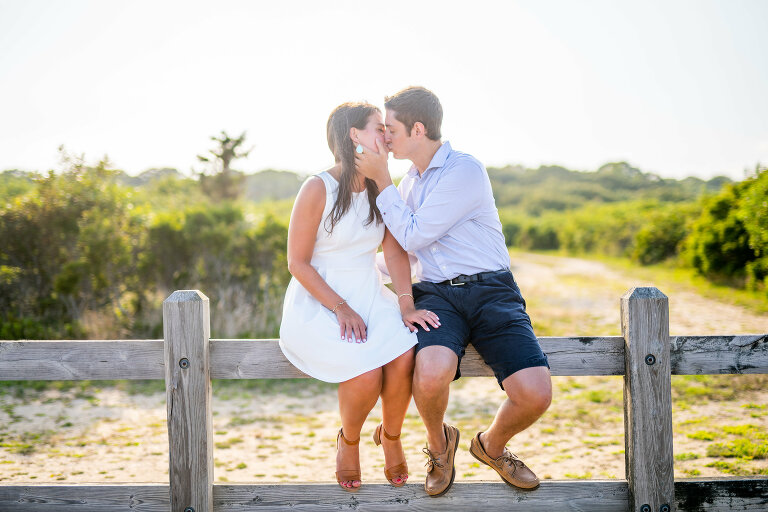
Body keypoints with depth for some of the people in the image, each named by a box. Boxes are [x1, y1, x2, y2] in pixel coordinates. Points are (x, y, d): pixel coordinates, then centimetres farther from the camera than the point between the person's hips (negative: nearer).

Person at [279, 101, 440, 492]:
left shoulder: (380, 189, 5)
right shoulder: (318, 189, -13)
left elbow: (395, 251, 0)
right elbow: (297, 263, -11)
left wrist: (406, 305, -15)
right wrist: (341, 308, -19)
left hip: (369, 298, 5)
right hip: (317, 304, -5)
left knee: (404, 356, -25)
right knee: (366, 372, -29)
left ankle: (390, 435, 4)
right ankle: (348, 439, 5)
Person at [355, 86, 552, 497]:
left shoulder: (466, 170, -6)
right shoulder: (409, 182, 18)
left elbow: (413, 236, -10)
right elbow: (400, 254, 32)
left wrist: (380, 179, -5)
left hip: (491, 291, -3)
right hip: (436, 294, 4)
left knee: (535, 394, -25)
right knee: (430, 374, -32)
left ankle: (491, 445, 11)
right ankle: (439, 442, 4)